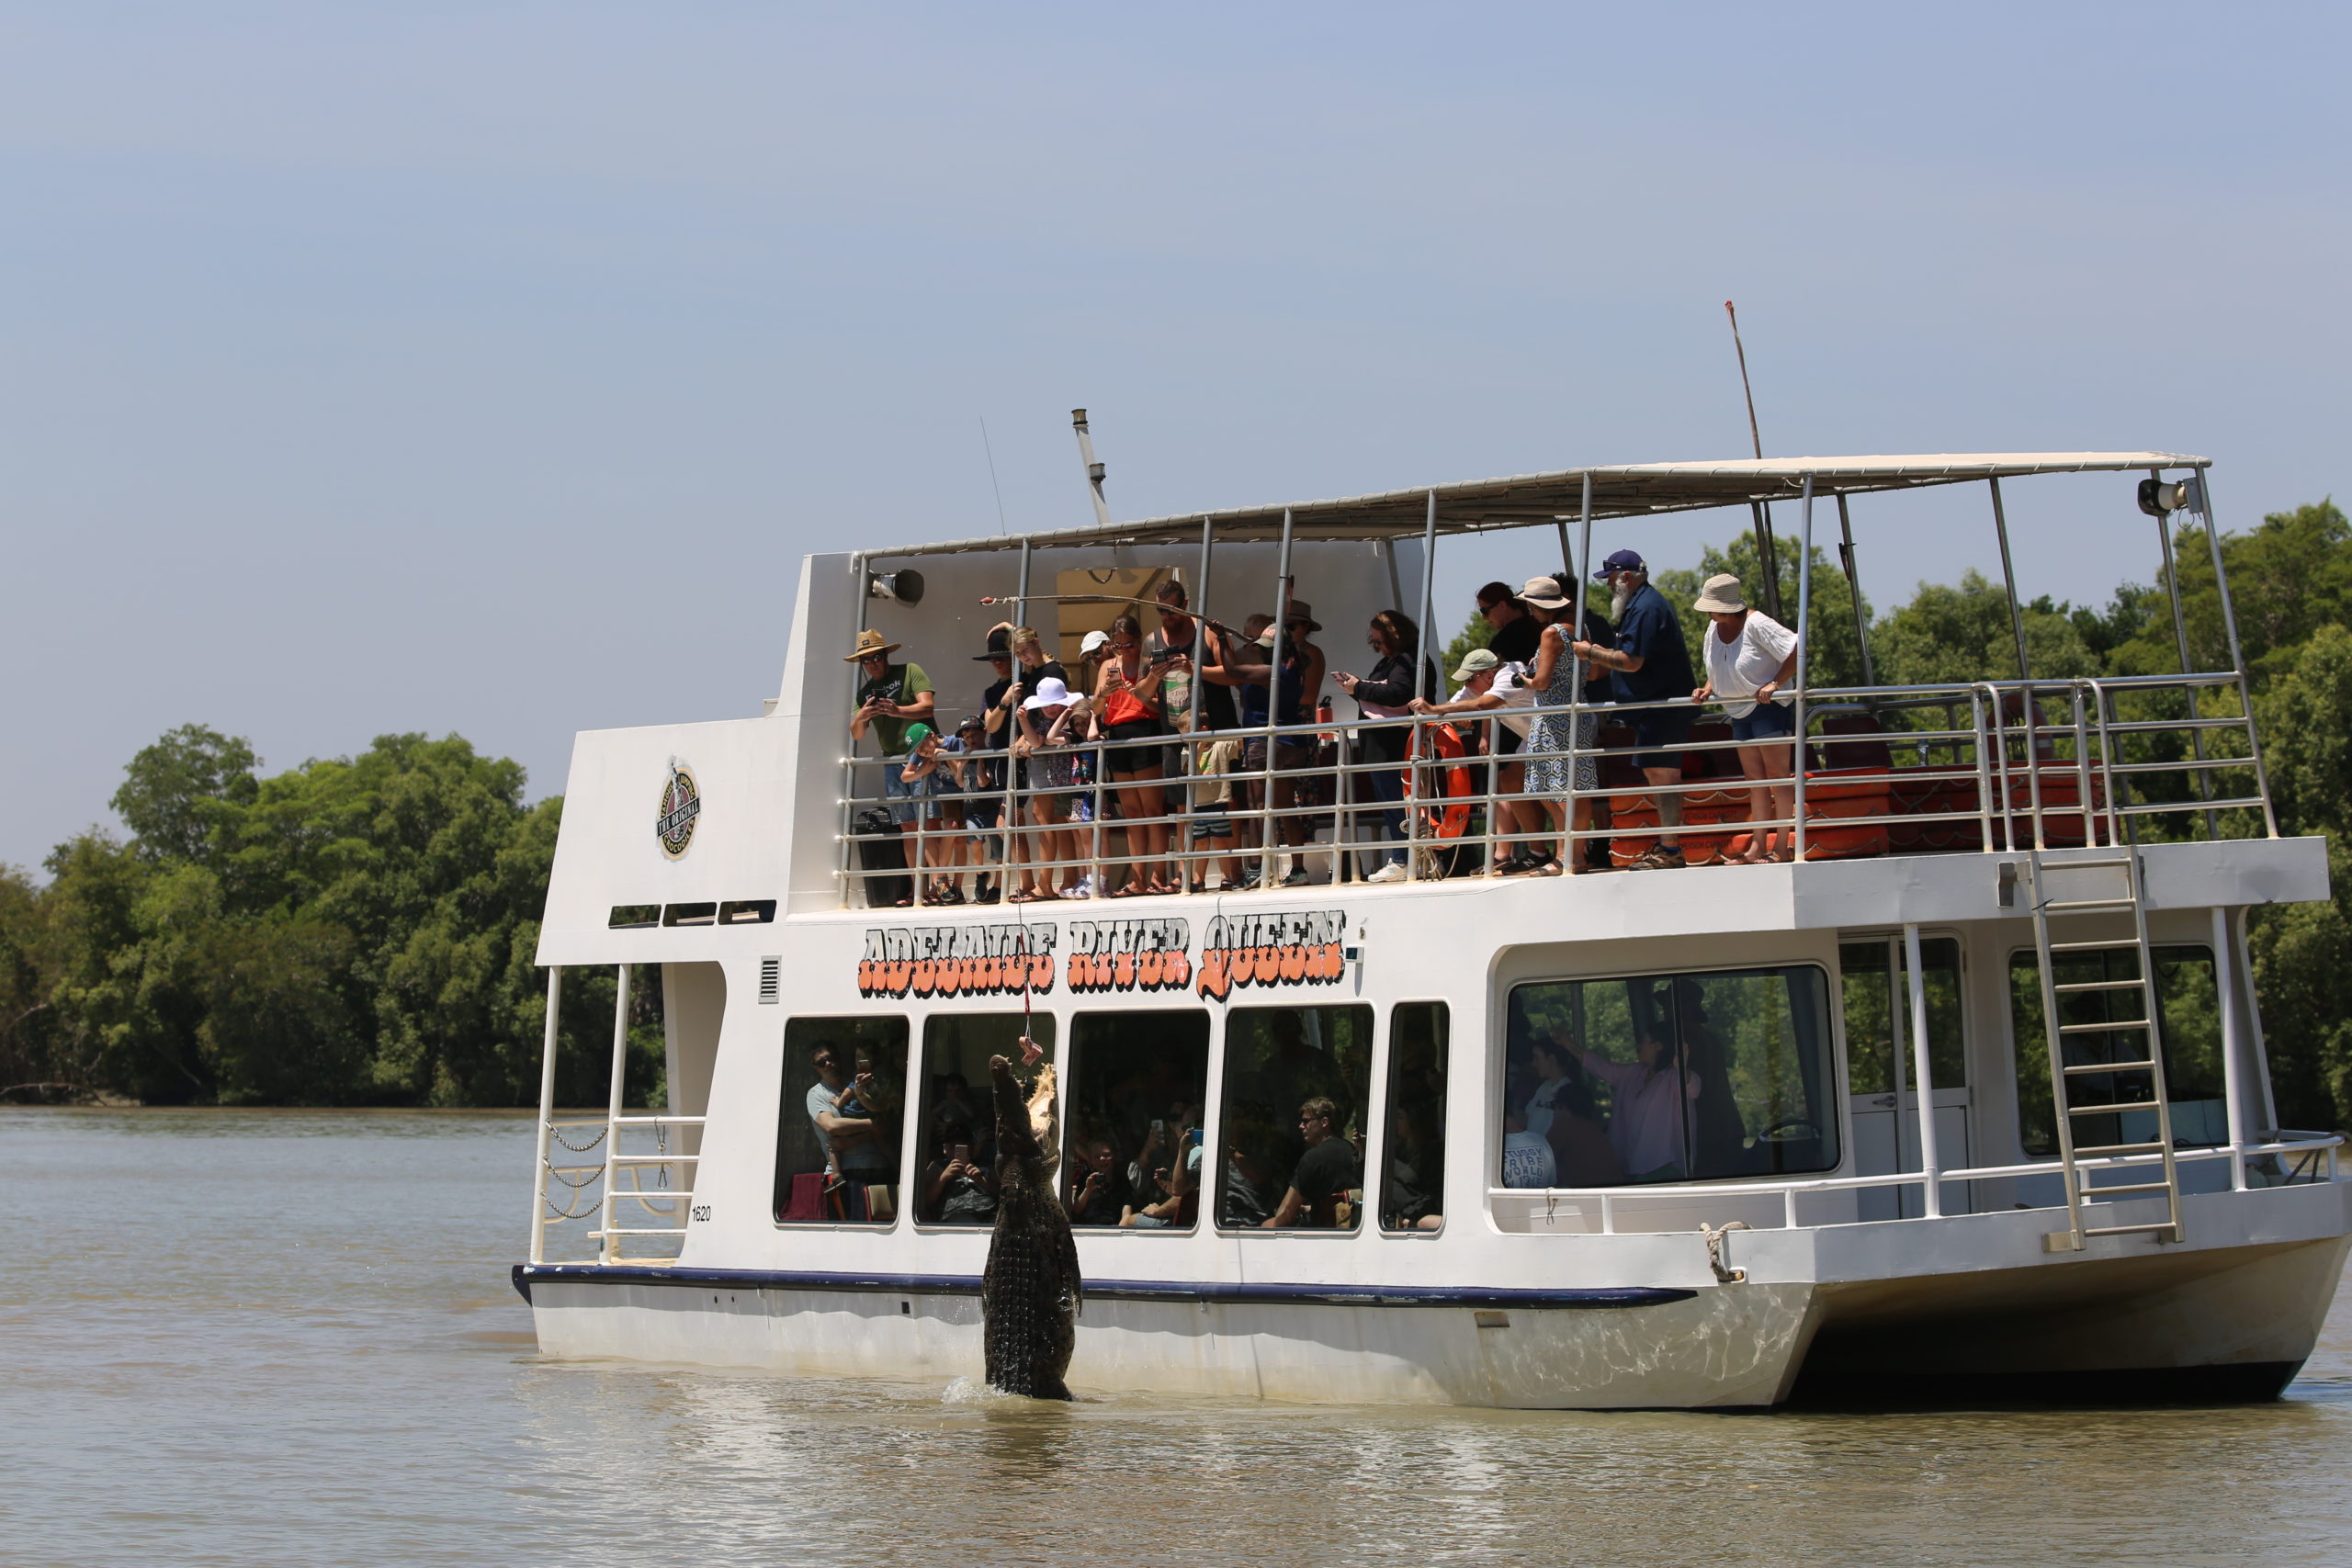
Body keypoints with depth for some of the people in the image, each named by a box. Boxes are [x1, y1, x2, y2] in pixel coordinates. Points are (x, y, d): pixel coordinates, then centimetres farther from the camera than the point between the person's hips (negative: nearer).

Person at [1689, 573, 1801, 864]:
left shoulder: (1757, 625, -18)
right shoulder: (1714, 631, 6)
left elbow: (1796, 651, -20)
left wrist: (1775, 684, -24)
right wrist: (1708, 690, 0)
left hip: (1769, 709, -8)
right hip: (1740, 713, 8)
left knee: (1777, 774, -7)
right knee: (1755, 780, 8)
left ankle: (1783, 847, -6)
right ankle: (1757, 847, 9)